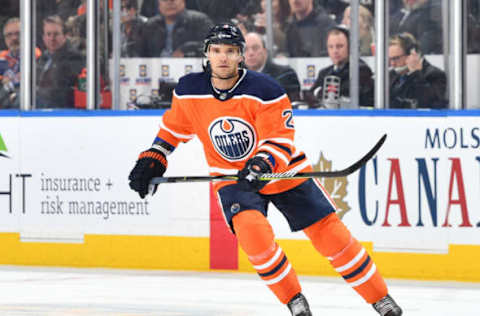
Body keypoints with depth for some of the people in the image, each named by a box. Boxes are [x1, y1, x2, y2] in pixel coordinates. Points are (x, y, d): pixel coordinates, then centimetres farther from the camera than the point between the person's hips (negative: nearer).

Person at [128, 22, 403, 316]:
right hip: (232, 178, 2)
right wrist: (153, 158, 5)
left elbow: (280, 140, -23)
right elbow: (175, 126, 11)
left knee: (330, 233, -5)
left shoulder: (265, 90, -21)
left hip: (283, 171, -1)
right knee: (251, 228, -28)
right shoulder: (189, 91, -9)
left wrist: (261, 165, -41)